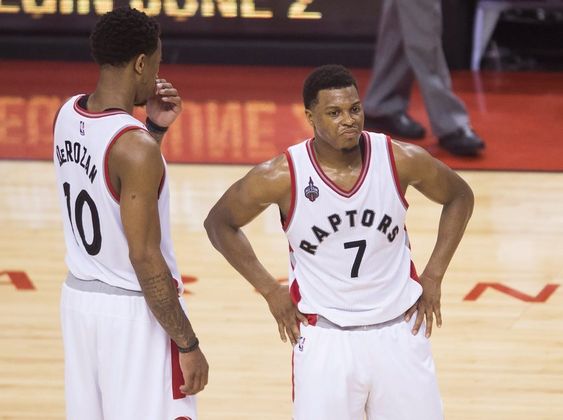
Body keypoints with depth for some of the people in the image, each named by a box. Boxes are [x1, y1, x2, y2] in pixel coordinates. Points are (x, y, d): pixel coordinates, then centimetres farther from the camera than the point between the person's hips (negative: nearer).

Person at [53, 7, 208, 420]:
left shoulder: (68, 115, 1)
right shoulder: (135, 147, -23)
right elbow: (145, 258, -22)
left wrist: (155, 128, 6)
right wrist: (188, 344, -16)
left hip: (79, 296, 8)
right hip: (135, 311, -8)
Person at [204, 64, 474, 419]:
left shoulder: (401, 160, -11)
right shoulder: (282, 176, -16)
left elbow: (459, 197, 7)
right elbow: (220, 223, 0)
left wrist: (433, 276, 2)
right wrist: (270, 290, -3)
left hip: (400, 332, 2)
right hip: (325, 337, -2)